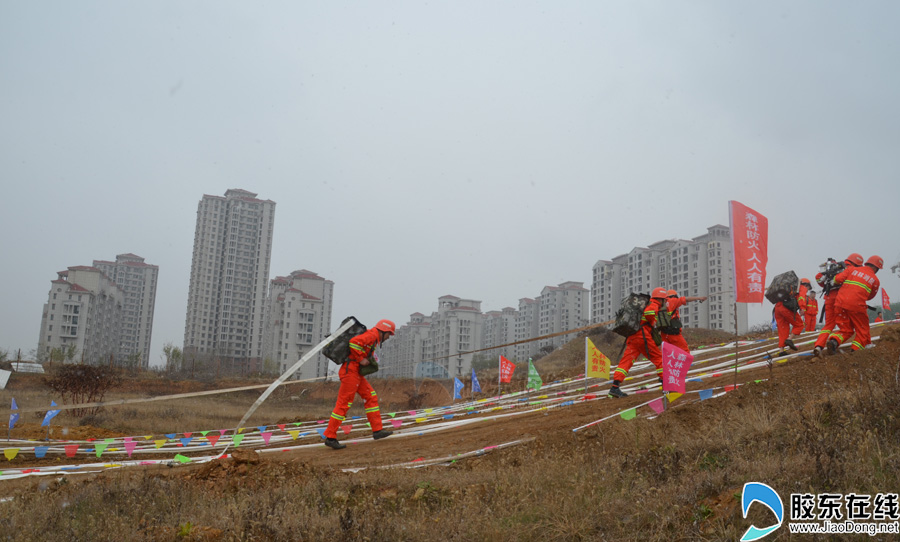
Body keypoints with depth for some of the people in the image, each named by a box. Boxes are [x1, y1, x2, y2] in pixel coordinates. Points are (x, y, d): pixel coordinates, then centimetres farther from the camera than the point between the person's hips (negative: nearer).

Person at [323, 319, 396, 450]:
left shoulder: (373, 339, 21)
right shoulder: (372, 335, -11)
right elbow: (354, 342, -27)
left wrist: (371, 359, 12)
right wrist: (361, 359, -18)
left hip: (356, 372, 11)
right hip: (350, 371, -11)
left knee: (371, 397, 9)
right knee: (343, 404, -7)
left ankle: (377, 430, 10)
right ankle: (330, 437, -3)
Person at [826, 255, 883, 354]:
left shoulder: (853, 270, 11)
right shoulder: (875, 280, 9)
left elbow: (838, 279, 0)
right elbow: (870, 296, 19)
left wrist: (835, 282, 22)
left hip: (840, 304, 3)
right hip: (857, 305, -3)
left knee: (846, 330, 15)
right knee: (862, 332, 13)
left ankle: (834, 341, -13)